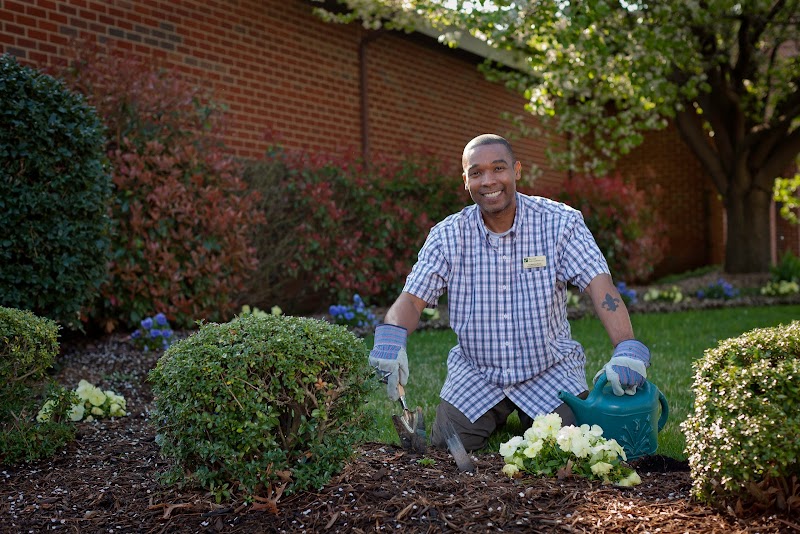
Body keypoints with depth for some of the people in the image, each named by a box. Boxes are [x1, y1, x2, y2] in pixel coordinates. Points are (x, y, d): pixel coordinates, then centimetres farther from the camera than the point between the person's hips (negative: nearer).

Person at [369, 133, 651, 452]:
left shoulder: (560, 222, -10)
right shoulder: (448, 236, -6)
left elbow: (600, 286, -19)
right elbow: (412, 298, -10)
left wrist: (626, 349, -36)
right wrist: (390, 338, -34)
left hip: (549, 369, -1)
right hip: (475, 373, 2)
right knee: (447, 445, -12)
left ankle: (529, 415, 18)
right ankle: (495, 415, 22)